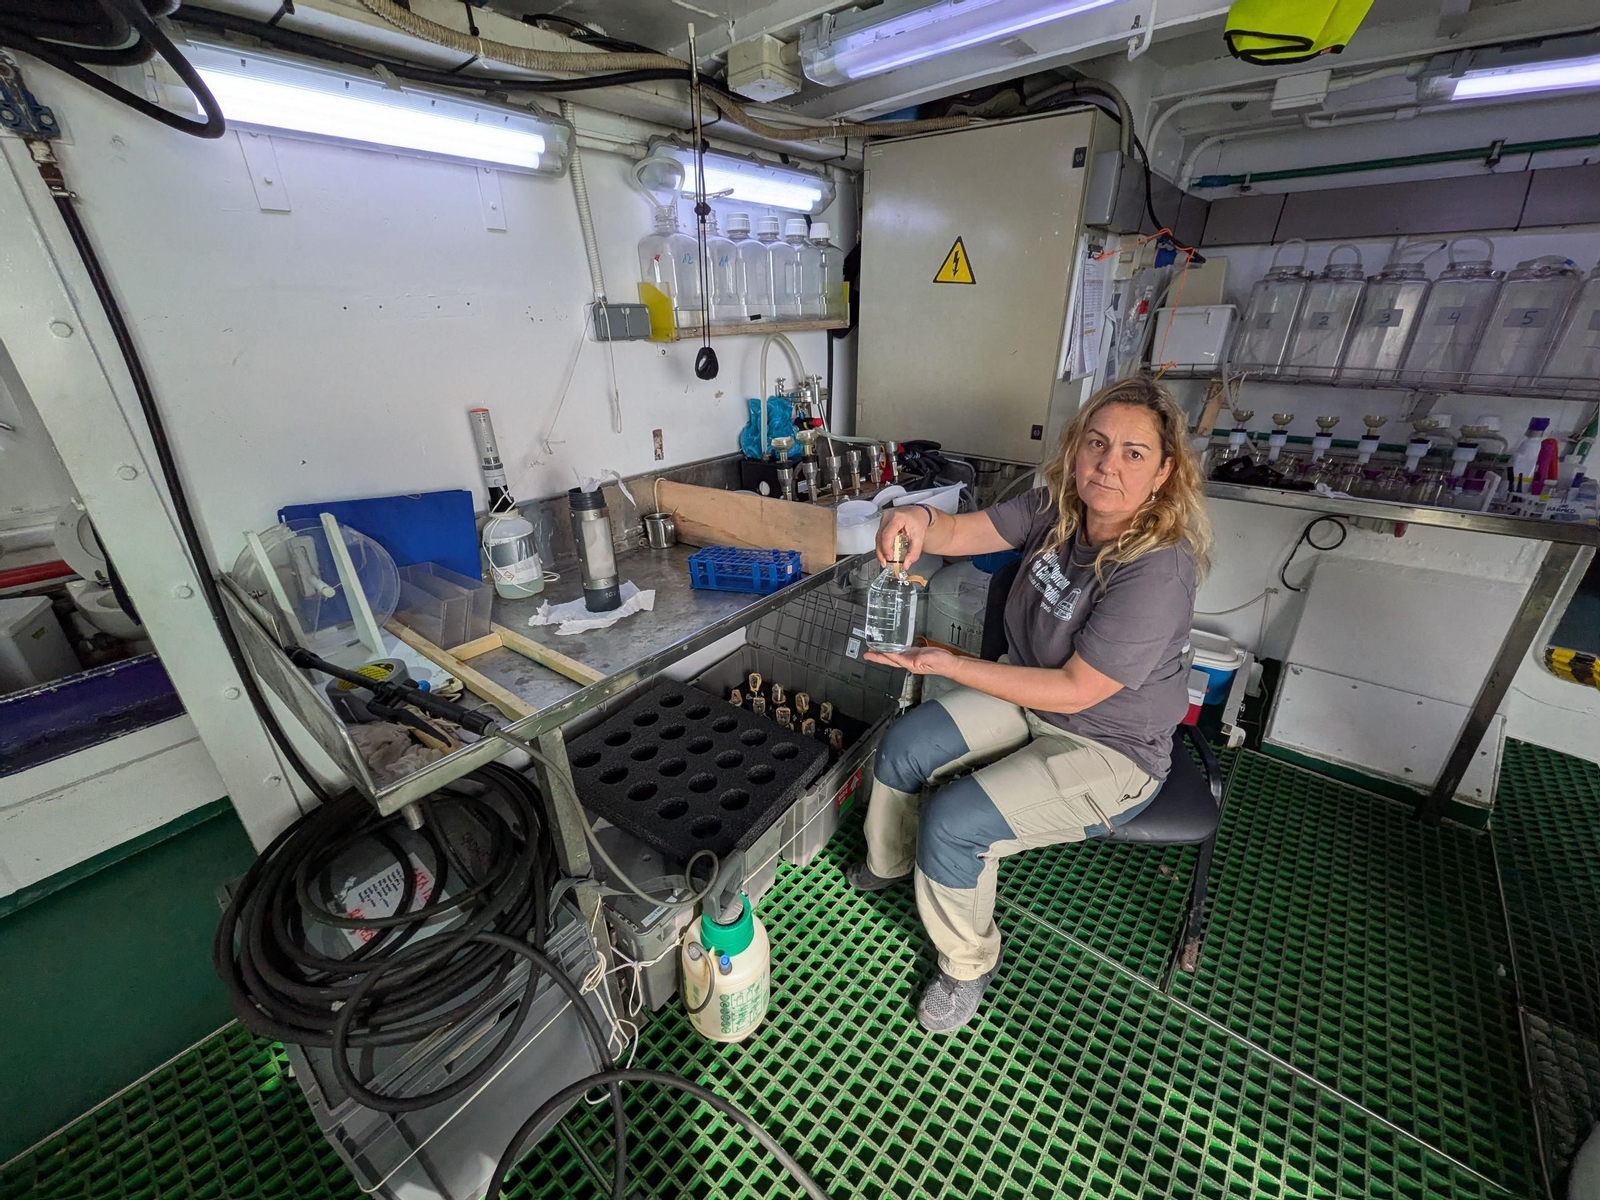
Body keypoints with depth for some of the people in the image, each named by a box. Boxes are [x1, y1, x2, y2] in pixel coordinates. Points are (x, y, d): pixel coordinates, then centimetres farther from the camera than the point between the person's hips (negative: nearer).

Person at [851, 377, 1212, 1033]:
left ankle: (968, 965, 14)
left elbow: (1075, 690, -28)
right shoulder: (1056, 508, -9)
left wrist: (950, 665, -30)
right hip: (1030, 697, 7)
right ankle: (890, 863, 32)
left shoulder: (1157, 572, -30)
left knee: (952, 823, -19)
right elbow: (960, 533, -11)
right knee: (902, 746, 0)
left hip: (1109, 750, -7)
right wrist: (919, 518, -36)